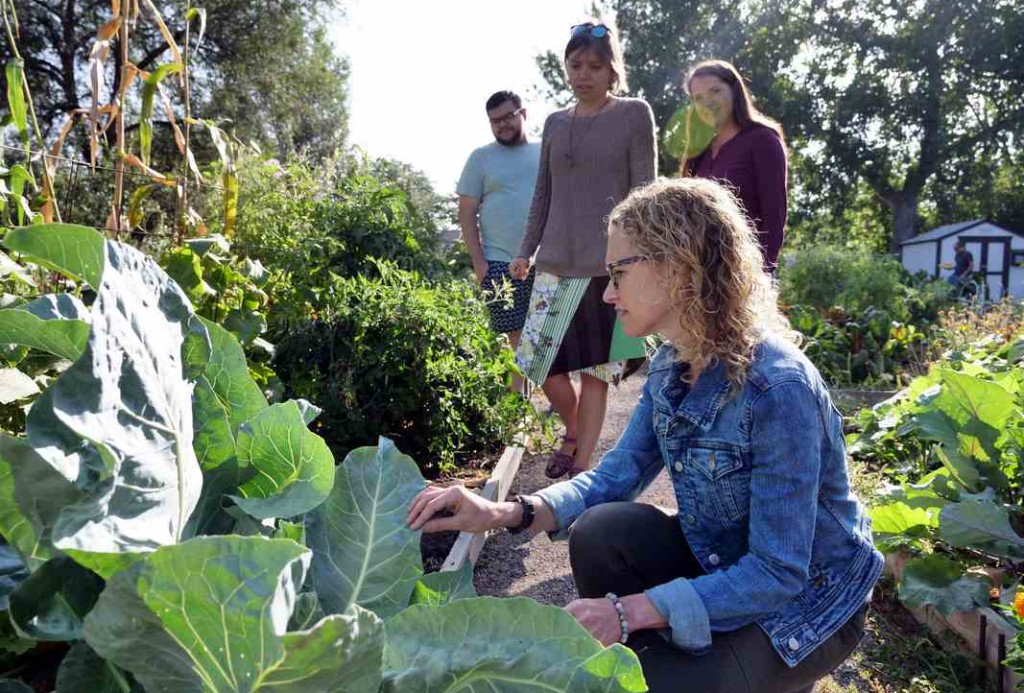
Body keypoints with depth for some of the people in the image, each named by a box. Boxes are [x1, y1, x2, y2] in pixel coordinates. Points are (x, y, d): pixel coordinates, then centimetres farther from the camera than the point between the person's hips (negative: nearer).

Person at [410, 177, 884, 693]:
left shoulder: (779, 388, -31)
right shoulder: (668, 367, -7)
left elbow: (778, 575, -28)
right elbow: (614, 477, -4)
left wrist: (629, 611, -33)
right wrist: (505, 512, -20)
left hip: (805, 601, -5)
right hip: (720, 563, 6)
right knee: (599, 531, -19)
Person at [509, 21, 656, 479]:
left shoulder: (634, 115, 2)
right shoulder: (555, 123, 15)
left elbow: (644, 192, -3)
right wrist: (526, 251, 12)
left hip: (610, 264, -4)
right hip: (555, 263, 4)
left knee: (594, 368, 1)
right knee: (539, 360, 2)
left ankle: (582, 464, 13)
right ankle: (573, 431, 29)